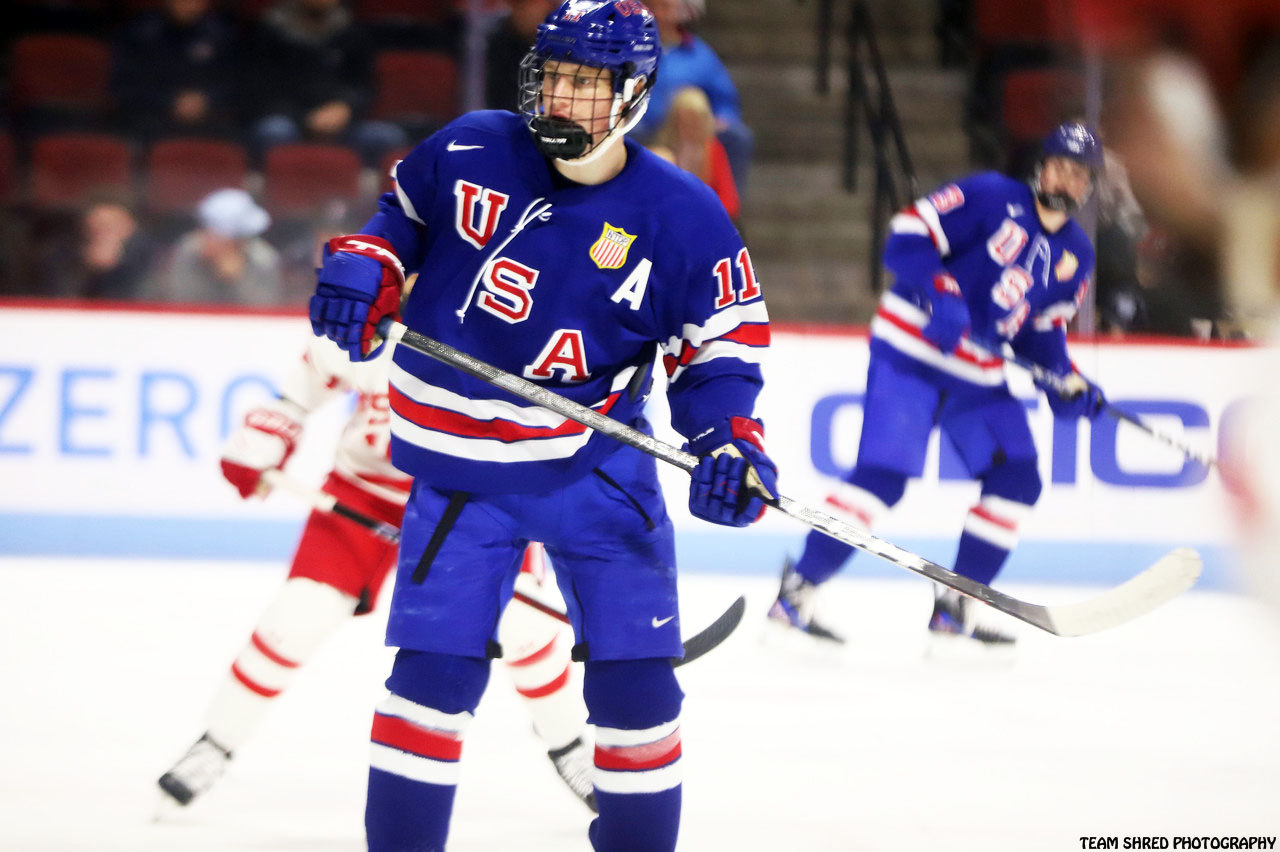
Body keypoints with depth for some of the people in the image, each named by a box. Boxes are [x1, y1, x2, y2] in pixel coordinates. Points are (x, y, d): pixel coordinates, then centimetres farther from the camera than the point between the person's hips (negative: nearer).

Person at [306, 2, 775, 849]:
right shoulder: (472, 150, -7)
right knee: (435, 670, -4)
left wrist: (732, 441, -18)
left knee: (635, 677, -2)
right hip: (462, 465, 0)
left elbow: (720, 341, -2)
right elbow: (404, 211, 14)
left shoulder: (681, 215, -10)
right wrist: (361, 271, -5)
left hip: (598, 465, 0)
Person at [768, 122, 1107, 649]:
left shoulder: (1076, 256, 12)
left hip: (978, 377, 8)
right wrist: (940, 294, -28)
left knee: (1016, 482, -1)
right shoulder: (991, 198, -9)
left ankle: (953, 611, 8)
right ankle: (796, 595, -13)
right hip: (911, 353, -8)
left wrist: (1066, 383, 1)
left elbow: (1042, 328, 18)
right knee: (884, 475, -18)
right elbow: (910, 235, -14)